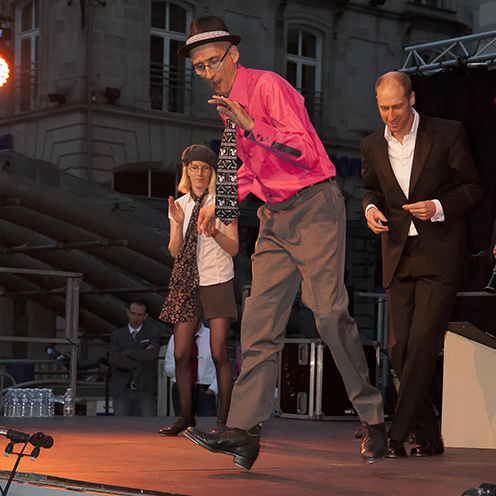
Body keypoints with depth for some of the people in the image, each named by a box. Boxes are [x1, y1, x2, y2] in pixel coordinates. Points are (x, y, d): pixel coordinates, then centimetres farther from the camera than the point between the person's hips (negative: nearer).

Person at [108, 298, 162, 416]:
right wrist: (138, 363, -10)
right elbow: (113, 359, -4)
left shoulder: (153, 334, 8)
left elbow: (151, 355, -12)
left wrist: (124, 353, -5)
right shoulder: (117, 335, 12)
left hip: (145, 390, -1)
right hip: (122, 390, 1)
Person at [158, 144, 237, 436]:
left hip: (218, 283, -4)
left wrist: (213, 230, -19)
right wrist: (179, 224, -10)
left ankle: (223, 420, -3)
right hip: (187, 284, 4)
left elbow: (234, 248, -3)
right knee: (181, 354, -1)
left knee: (219, 353, -9)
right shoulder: (180, 204, 11)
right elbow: (174, 251, 7)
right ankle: (187, 417, 11)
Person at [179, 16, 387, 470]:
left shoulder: (268, 86, -10)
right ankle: (243, 431, -7)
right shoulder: (230, 106, 16)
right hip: (274, 218, 8)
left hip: (314, 208, -8)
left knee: (329, 313, -12)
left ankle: (372, 419, 0)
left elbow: (305, 152, -18)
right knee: (259, 322, -2)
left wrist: (250, 125, -26)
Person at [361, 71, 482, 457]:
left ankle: (396, 434, -12)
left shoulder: (447, 134, -4)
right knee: (400, 348, 3)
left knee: (422, 343, -13)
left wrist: (439, 207, -15)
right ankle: (428, 436, 14)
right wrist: (371, 208, 1)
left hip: (439, 255, -5)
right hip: (398, 256, 5)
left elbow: (472, 187, 1)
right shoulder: (373, 146, 9)